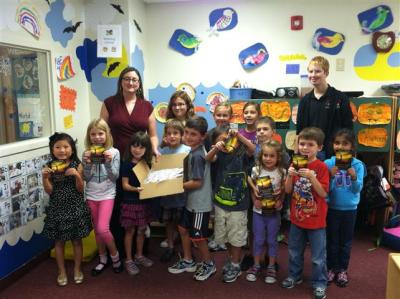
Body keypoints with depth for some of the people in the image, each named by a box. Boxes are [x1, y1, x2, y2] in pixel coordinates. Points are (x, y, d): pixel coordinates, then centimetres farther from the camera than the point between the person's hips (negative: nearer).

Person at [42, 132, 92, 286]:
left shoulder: (77, 165, -8)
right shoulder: (50, 166, -4)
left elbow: (80, 189, -9)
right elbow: (49, 191, -6)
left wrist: (76, 175, -25)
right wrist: (45, 177, -21)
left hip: (75, 207, -1)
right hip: (57, 208, 1)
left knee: (77, 240, 12)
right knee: (59, 241, 13)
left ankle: (77, 269, 31)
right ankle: (62, 271, 31)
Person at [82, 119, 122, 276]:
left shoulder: (113, 152, -8)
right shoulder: (87, 153, -1)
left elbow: (115, 177, -8)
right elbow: (86, 178, -2)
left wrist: (109, 162, -22)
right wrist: (87, 163, -17)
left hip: (107, 195, -3)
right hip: (91, 196, 3)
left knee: (103, 228, -13)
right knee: (97, 230, 12)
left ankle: (115, 255, 11)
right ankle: (102, 259, 29)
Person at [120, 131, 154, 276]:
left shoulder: (148, 163, 4)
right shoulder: (127, 164, -9)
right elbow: (125, 185, -12)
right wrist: (136, 189, -30)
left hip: (144, 201, 4)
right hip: (130, 202, -4)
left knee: (142, 229, 15)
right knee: (130, 231, 5)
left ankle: (139, 255, 33)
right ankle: (129, 260, 18)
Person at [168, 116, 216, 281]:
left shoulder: (197, 156, -24)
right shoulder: (192, 151, 4)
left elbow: (197, 182, -24)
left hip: (200, 203, -9)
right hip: (190, 200, 9)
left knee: (197, 237, 5)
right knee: (183, 229, 19)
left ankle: (208, 264, 28)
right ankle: (188, 261, 36)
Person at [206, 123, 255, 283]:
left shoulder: (242, 154, -8)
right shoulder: (220, 155, 2)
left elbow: (252, 149, -26)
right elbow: (208, 158, -15)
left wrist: (238, 135, -35)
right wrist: (216, 148, -33)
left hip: (238, 205, -4)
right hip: (220, 204, 4)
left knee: (236, 238, 9)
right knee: (224, 236, 19)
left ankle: (235, 266, 27)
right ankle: (230, 259, 41)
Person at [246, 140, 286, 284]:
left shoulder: (282, 172, -9)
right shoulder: (256, 170, -8)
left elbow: (284, 190, 0)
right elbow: (252, 188, 2)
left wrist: (280, 202, -13)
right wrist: (255, 201, -10)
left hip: (274, 212, 0)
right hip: (258, 211, 1)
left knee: (272, 240, 11)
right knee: (258, 240, 11)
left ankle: (271, 267, 27)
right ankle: (256, 265, 28)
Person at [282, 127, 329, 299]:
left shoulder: (321, 167, -13)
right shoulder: (295, 164, 0)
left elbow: (323, 193, -18)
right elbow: (288, 190, 0)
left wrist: (311, 177, -30)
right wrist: (290, 175, -18)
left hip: (316, 220, -4)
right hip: (297, 217, 4)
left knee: (318, 256, 9)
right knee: (295, 252, 20)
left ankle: (319, 284, 27)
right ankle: (294, 276, 39)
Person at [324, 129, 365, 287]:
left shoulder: (357, 165, -9)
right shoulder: (328, 163, -10)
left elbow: (357, 189, -12)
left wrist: (353, 177, -29)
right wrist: (331, 176, -28)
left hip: (350, 209, 0)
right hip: (332, 208, 0)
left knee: (346, 241, 15)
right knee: (332, 240, 13)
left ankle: (342, 270, 31)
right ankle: (331, 268, 29)